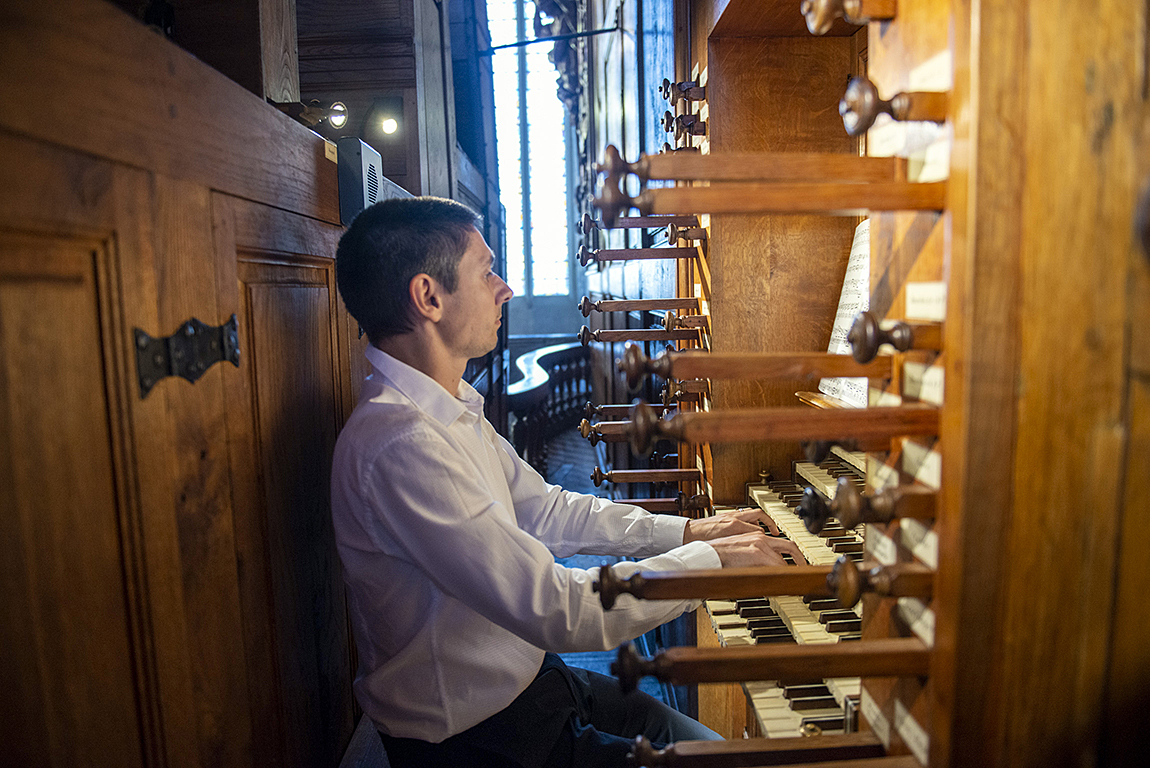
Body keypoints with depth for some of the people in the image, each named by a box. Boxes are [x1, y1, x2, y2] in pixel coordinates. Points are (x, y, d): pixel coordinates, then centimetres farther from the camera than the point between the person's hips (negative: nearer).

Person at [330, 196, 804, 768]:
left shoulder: (450, 409, 3)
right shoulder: (400, 445, -30)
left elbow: (541, 509, 10)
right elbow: (558, 611, -31)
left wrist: (685, 531, 3)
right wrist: (710, 560, -19)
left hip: (519, 677, 8)